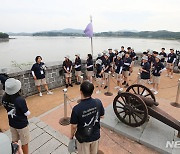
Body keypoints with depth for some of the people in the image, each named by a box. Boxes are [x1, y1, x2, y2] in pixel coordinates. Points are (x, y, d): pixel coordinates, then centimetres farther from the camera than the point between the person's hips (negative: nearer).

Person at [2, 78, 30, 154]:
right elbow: (27, 113, -21)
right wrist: (28, 111, -1)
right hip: (22, 125, -6)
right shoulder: (20, 100, -33)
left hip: (12, 124, 6)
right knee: (25, 143, 17)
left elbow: (6, 108, 3)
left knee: (14, 141, 29)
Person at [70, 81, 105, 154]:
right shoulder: (98, 102, -21)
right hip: (96, 135, 3)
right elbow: (101, 116, -4)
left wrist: (71, 136, 1)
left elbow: (74, 126, -18)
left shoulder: (77, 108, -31)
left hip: (83, 138, -2)